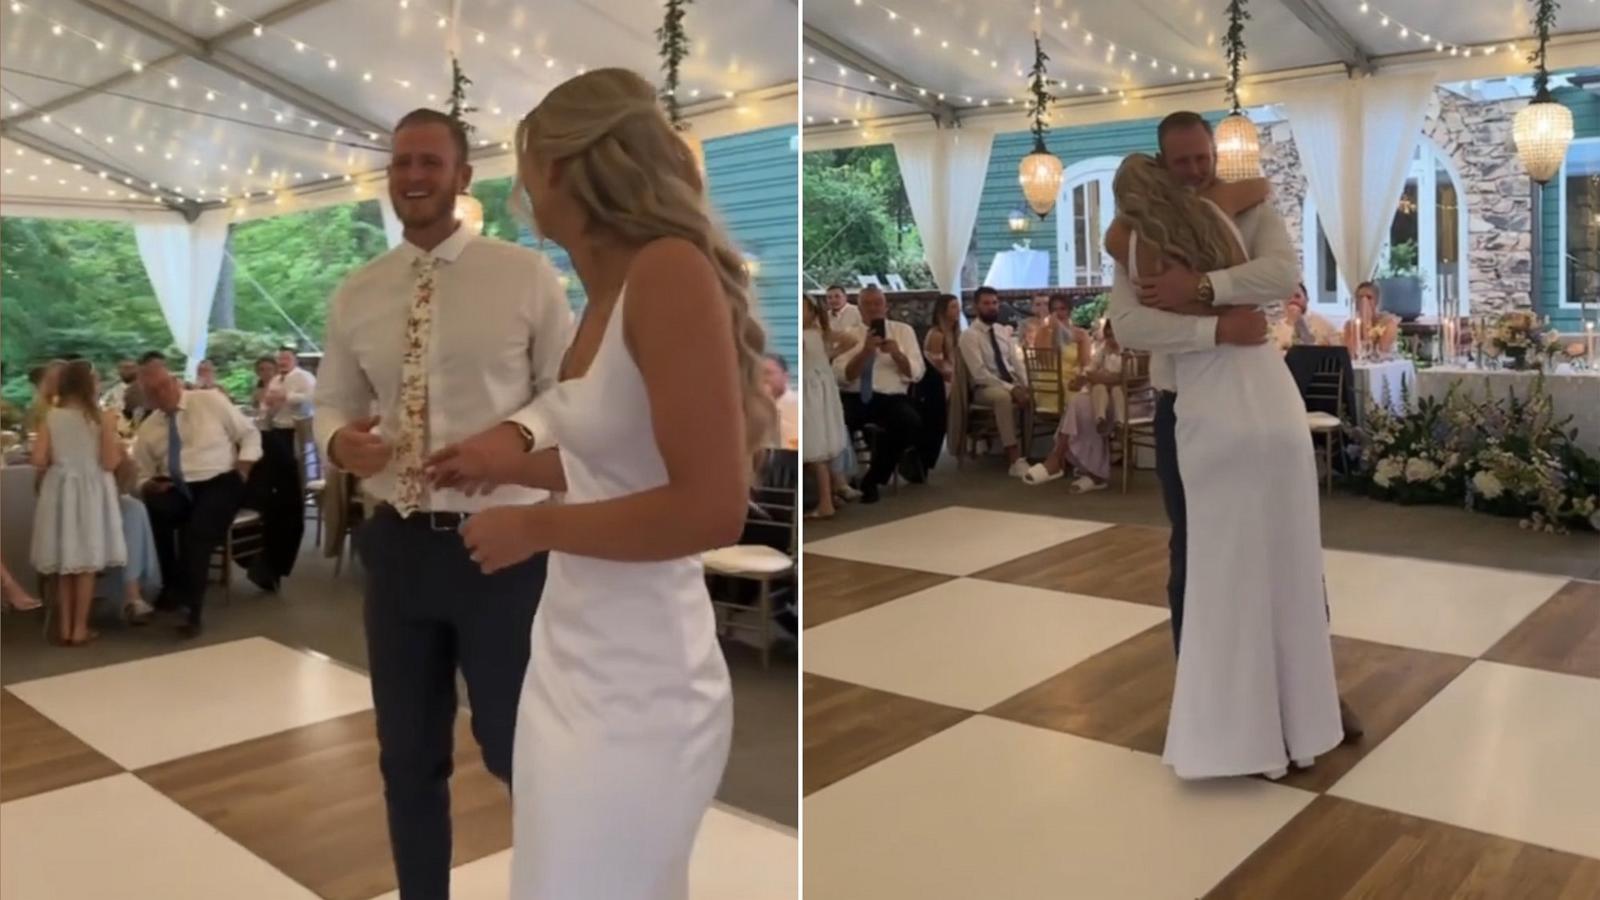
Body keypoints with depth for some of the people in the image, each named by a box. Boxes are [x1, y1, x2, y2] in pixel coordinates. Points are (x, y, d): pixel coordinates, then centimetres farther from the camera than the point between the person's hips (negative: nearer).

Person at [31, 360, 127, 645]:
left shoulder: (51, 417, 0)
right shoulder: (103, 417, -9)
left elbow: (39, 460, -4)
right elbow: (109, 463, -11)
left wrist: (61, 460, 15)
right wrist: (119, 448, 8)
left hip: (59, 490, 3)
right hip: (90, 492, -3)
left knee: (64, 564, 12)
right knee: (86, 564, 5)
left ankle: (65, 628, 17)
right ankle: (79, 629, 8)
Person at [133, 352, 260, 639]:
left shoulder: (210, 400, -2)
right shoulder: (147, 429, 7)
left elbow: (250, 434, 2)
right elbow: (142, 476, 11)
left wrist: (241, 473, -8)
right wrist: (149, 485, -13)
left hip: (219, 484, -4)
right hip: (176, 489, 4)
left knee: (197, 532, -29)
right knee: (151, 507, -28)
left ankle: (193, 609, -14)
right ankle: (172, 585, -9)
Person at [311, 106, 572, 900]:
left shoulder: (526, 275, -3)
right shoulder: (356, 295, 7)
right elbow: (330, 402, 13)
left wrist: (519, 432, -21)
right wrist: (340, 440, -11)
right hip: (397, 544, 4)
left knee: (515, 745, 9)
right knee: (407, 755, 16)